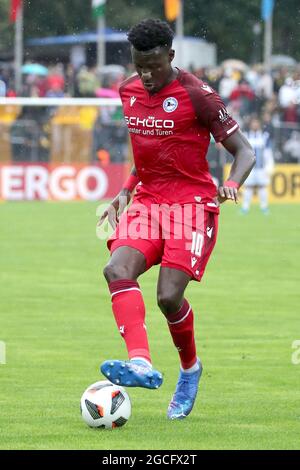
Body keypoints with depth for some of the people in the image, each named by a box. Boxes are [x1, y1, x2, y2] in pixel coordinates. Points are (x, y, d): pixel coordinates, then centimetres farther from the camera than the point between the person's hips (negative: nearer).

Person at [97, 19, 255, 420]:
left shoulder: (197, 96, -10)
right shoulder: (129, 92, 9)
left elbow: (245, 152, -8)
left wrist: (232, 185, -27)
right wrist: (125, 192, 14)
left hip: (193, 203, -5)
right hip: (147, 202, 5)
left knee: (169, 296, -17)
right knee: (117, 269, -24)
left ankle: (190, 368, 13)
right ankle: (141, 364, -39)